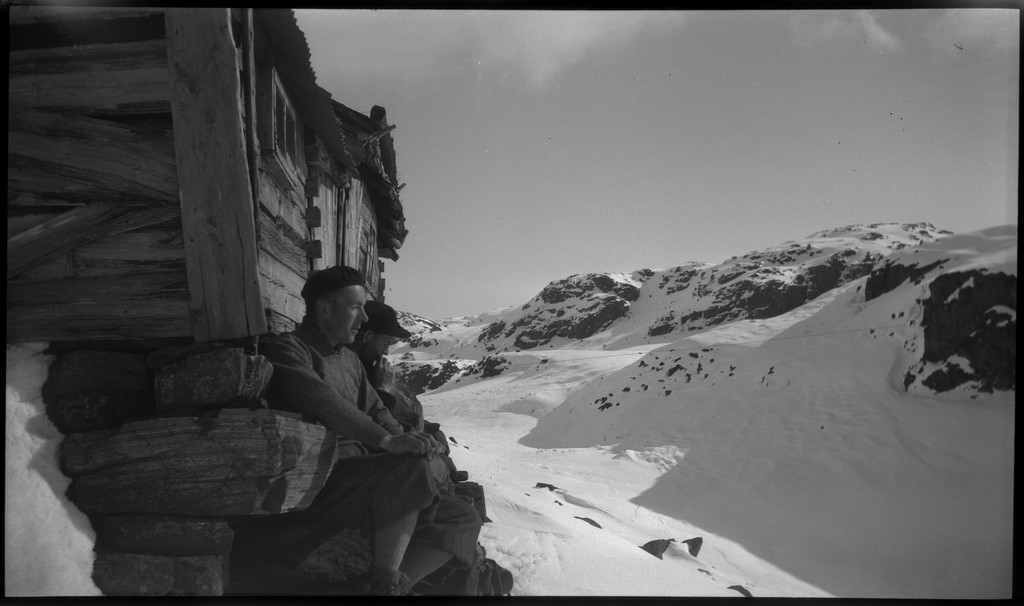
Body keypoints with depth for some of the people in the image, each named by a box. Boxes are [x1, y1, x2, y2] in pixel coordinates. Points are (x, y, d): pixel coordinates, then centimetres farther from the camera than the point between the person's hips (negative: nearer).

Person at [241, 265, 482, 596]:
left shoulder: (350, 359, 23)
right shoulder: (287, 348, -4)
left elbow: (376, 411, 18)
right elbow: (322, 403, -21)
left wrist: (407, 439, -5)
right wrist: (386, 441, -32)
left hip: (360, 484, 9)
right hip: (311, 488, -9)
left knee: (464, 518, -3)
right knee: (411, 469, -33)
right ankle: (385, 586, -23)